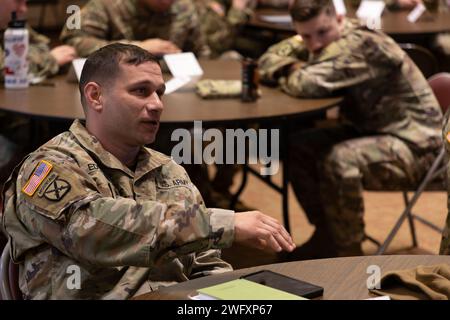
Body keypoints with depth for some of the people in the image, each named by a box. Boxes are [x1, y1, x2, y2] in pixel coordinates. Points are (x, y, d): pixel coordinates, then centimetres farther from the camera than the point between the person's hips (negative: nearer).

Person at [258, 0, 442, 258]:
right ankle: (327, 237, 11)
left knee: (339, 160, -32)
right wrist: (295, 68, -13)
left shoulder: (361, 44, -26)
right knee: (298, 147, -1)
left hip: (415, 144, -9)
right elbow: (270, 60, 8)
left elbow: (308, 84, -35)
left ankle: (349, 254, -14)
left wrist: (292, 75, -12)